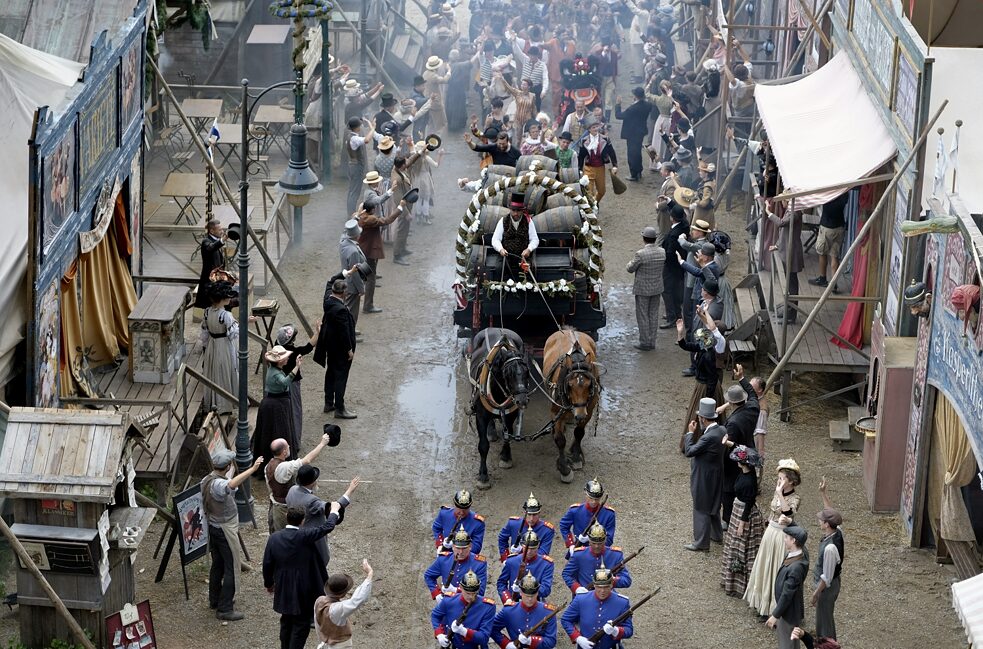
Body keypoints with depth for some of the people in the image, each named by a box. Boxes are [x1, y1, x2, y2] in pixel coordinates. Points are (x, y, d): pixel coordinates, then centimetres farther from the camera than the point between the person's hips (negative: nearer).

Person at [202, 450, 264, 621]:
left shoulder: (206, 480, 0)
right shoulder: (219, 484, -29)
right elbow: (232, 484, -52)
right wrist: (252, 469, -58)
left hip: (213, 527, 9)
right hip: (225, 530, -9)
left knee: (217, 565, 22)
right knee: (232, 568, -1)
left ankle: (214, 600, 34)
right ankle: (225, 609, 0)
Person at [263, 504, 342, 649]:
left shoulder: (274, 538, -8)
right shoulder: (304, 536, -21)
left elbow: (267, 565, -1)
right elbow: (327, 527, -9)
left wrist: (269, 583, 16)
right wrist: (334, 511, 10)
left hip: (283, 590, 5)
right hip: (303, 592, -5)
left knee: (286, 622, 21)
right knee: (301, 624, 5)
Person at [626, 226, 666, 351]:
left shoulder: (641, 254, -24)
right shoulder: (662, 252, -6)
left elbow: (630, 269, -12)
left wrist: (631, 262, 7)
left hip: (643, 289, -5)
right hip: (657, 289, 6)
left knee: (642, 316, 6)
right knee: (653, 315, 15)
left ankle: (645, 343, 11)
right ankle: (652, 342, 22)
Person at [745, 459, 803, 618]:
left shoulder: (794, 498, -19)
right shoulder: (778, 493, 2)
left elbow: (788, 513, -39)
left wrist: (780, 494, -38)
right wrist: (767, 529, 16)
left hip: (782, 535, -8)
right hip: (770, 532, 8)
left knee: (777, 571, 1)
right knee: (765, 568, 18)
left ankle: (774, 608, 12)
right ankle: (763, 603, 33)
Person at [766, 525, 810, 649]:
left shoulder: (796, 568, -36)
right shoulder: (801, 553, -9)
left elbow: (787, 594, -28)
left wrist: (775, 615, -20)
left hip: (788, 612, -9)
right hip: (789, 609, 9)